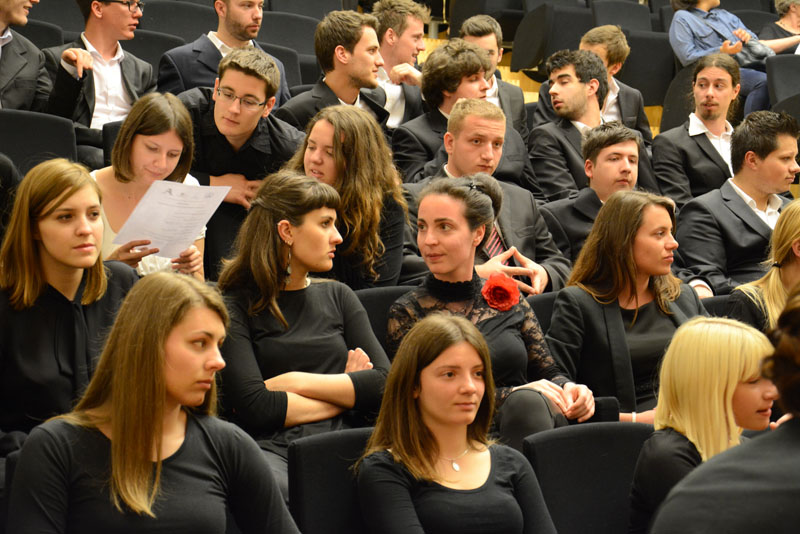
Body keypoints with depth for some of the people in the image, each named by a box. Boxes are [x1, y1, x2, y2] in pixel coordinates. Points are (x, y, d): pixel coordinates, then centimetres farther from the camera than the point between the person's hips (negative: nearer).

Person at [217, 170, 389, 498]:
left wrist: (298, 382, 1)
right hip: (270, 448, -4)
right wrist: (344, 394, 5)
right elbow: (253, 407, -6)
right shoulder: (237, 306, 8)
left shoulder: (337, 298, 25)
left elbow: (386, 384, 13)